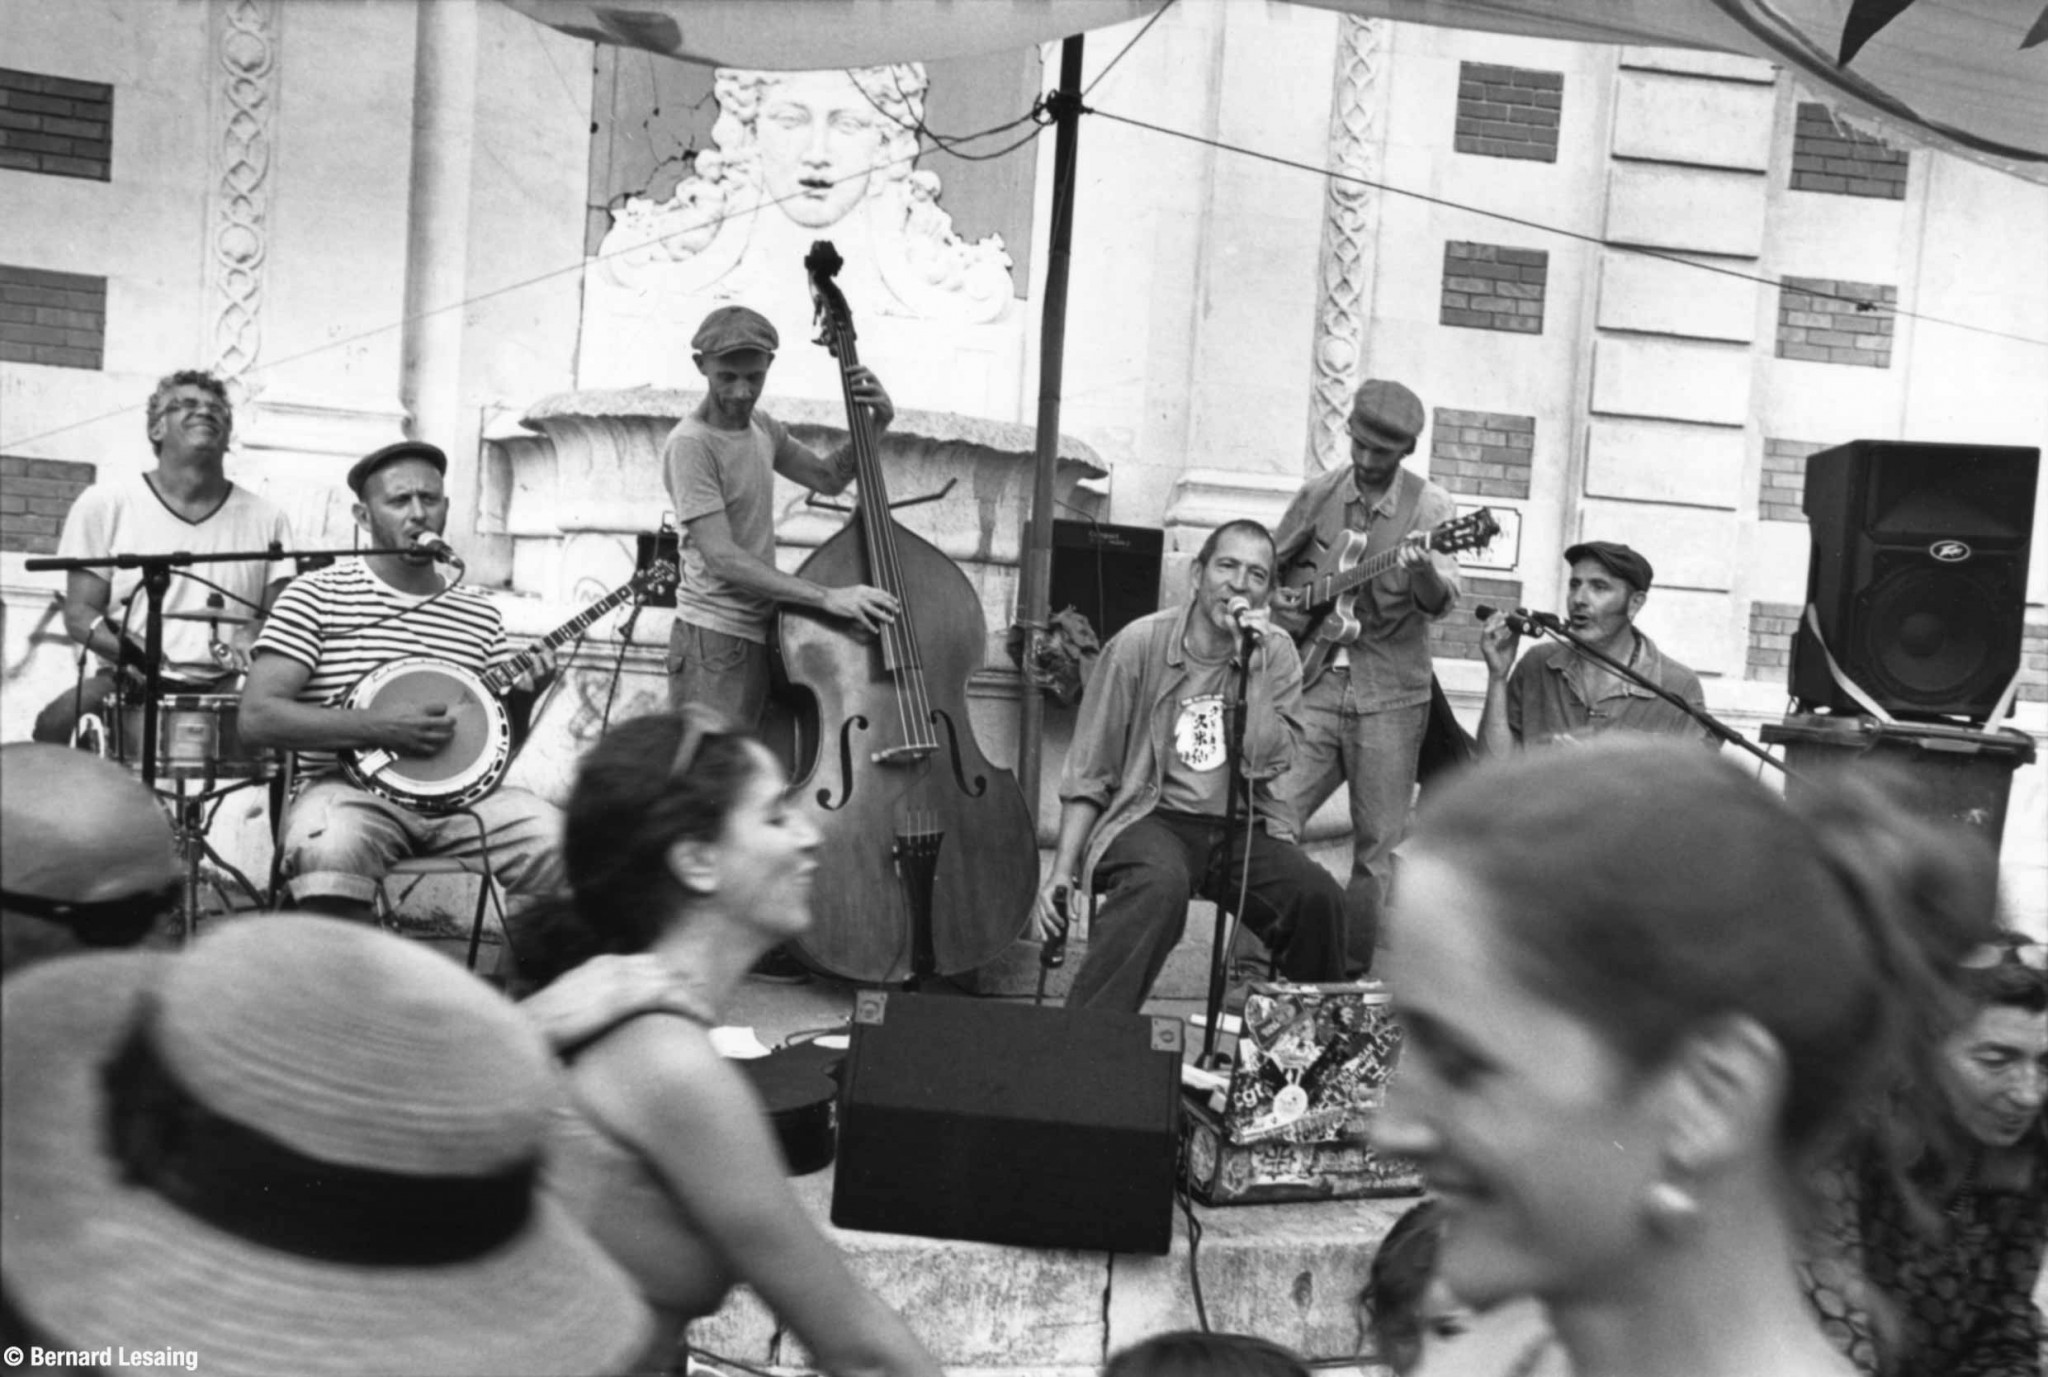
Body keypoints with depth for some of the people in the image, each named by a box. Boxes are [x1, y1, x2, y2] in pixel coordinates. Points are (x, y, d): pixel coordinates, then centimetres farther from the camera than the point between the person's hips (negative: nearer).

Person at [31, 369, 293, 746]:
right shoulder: (105, 503, 4)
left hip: (227, 690, 1)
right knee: (58, 722, -30)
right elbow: (80, 612, 2)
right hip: (131, 683, -1)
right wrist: (129, 652, -18)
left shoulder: (265, 520, 9)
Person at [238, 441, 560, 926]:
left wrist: (520, 703, -5)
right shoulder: (317, 595, 2)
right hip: (351, 789, -3)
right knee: (333, 844, -36)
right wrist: (378, 727, -17)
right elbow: (257, 717, -8)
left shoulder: (480, 615, 13)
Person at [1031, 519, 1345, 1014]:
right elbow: (1088, 774, -2)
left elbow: (1265, 763, -8)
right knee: (1160, 884, -36)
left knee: (1320, 897, -22)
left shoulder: (1277, 654, 6)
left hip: (1242, 826, 4)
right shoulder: (1140, 644, -4)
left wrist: (1251, 668, -14)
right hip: (1151, 818, -3)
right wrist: (1062, 870, -9)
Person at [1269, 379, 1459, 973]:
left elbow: (1442, 602, -14)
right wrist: (1277, 598, -1)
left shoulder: (1430, 506, -2)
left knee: (1378, 845, 2)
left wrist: (1423, 571, -35)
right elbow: (1271, 563, 20)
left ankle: (1352, 973, 16)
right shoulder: (1318, 493, 7)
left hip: (1389, 695, -2)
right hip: (1315, 681, 2)